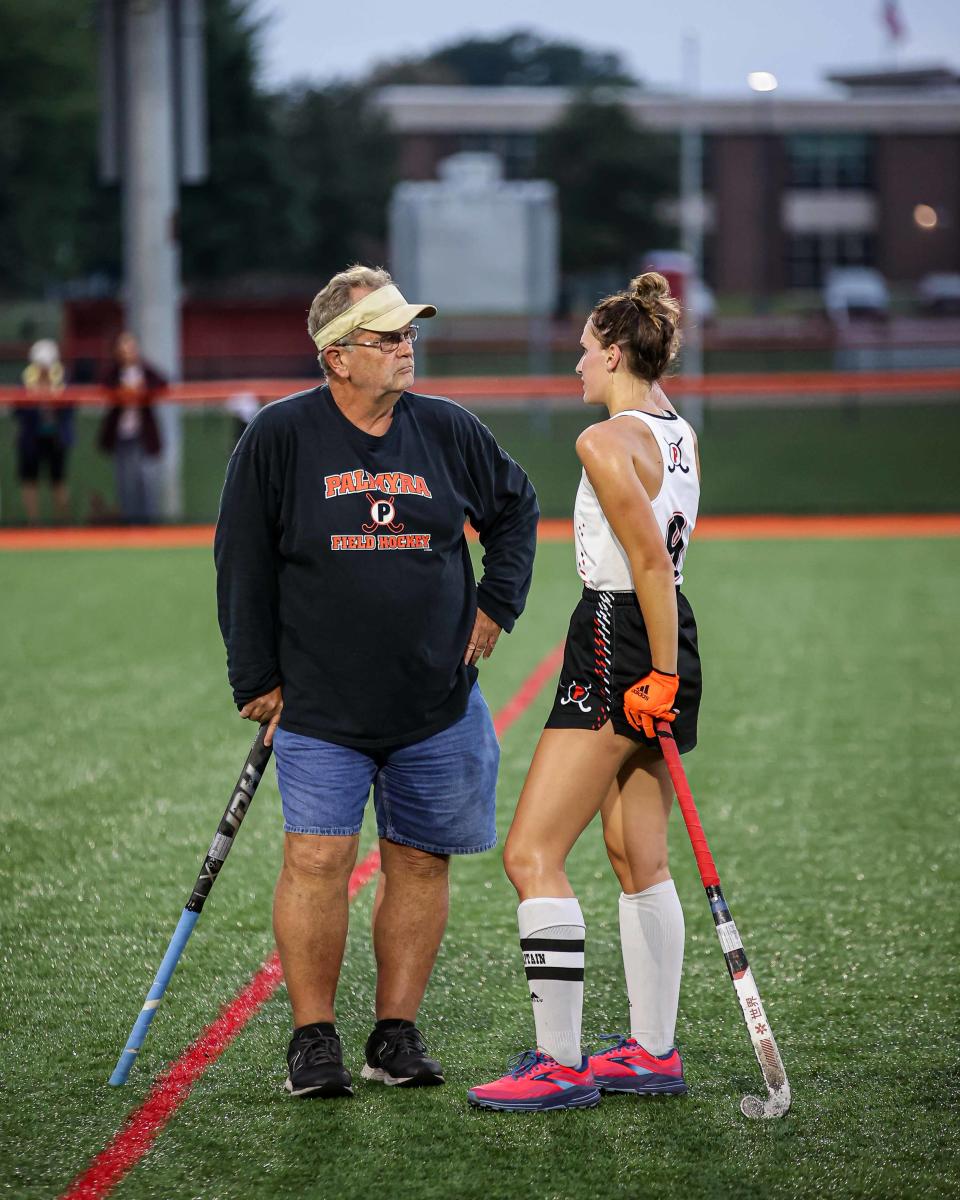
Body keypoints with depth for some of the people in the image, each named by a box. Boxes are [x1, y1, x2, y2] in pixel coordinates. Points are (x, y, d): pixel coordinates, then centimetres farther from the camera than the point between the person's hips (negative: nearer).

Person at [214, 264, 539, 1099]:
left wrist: (496, 605, 11)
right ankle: (314, 1039, 2)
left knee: (419, 864, 6)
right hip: (320, 707, -3)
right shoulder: (280, 438, -5)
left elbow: (515, 508, 20)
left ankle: (397, 1033, 16)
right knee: (317, 861, -10)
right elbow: (244, 565, 1)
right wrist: (258, 679, 0)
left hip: (436, 702, 3)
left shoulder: (448, 432, 2)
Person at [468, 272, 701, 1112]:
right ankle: (653, 1052, 20)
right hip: (662, 646, 10)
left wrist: (663, 672, -20)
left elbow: (652, 560, -21)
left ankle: (560, 1064, -11)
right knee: (640, 861, 15)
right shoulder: (680, 436, 10)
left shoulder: (606, 441, -15)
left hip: (619, 648, -10)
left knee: (533, 855, -8)